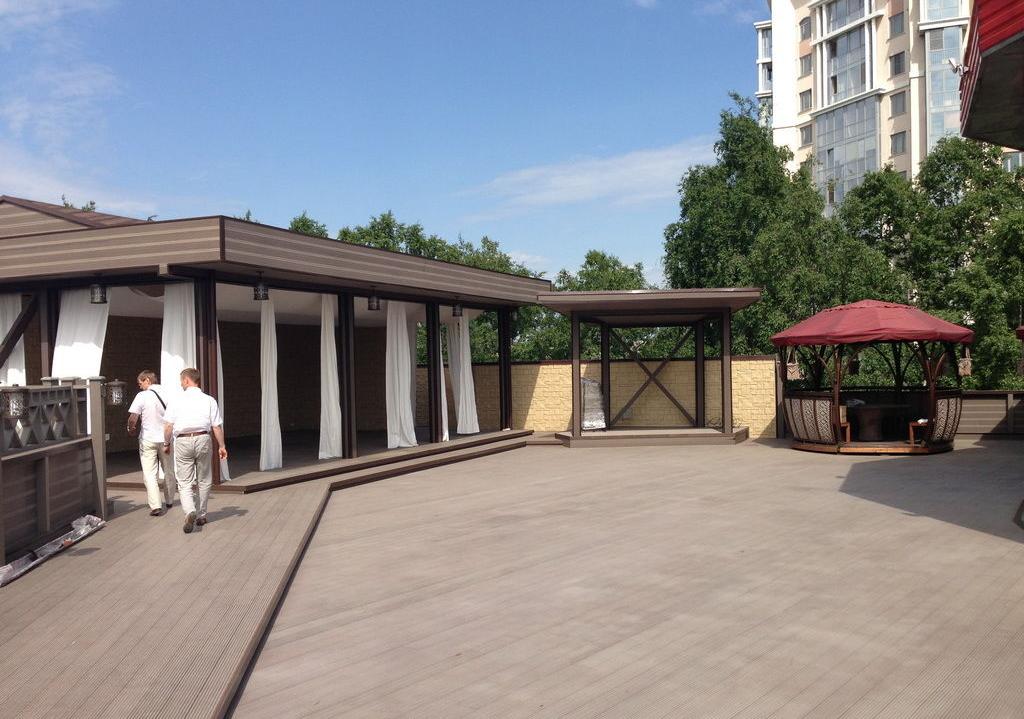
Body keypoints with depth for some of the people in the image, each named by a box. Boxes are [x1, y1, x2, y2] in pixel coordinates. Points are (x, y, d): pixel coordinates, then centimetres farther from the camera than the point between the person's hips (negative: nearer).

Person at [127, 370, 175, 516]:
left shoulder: (142, 396, -11)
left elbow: (133, 418, -14)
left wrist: (131, 430, 5)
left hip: (148, 439, -4)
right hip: (166, 438, 4)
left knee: (150, 474, -1)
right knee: (168, 471, 18)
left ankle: (155, 506, -10)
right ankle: (169, 501, 30)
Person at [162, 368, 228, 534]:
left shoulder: (176, 401, 2)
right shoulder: (209, 400, 4)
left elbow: (168, 426, 1)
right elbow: (217, 426, 2)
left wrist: (167, 444, 15)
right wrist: (221, 446, 10)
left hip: (182, 442, -1)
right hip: (203, 439, 1)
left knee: (185, 483, 2)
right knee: (204, 481, 16)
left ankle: (190, 512, -21)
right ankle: (201, 515, 23)